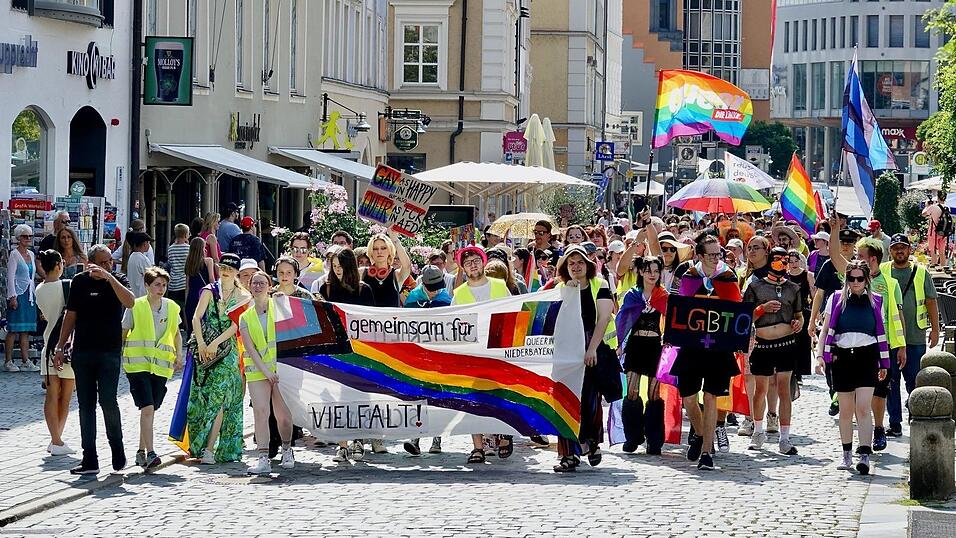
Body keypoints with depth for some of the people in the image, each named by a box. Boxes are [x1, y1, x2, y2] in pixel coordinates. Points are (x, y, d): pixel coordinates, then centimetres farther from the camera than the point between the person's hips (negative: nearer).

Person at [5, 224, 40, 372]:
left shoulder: (31, 254, 15)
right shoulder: (14, 254, -6)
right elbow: (10, 277, -10)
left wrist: (34, 294, 16)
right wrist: (12, 296, -15)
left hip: (29, 294, 7)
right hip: (18, 294, -7)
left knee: (26, 330, 6)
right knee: (13, 329, -6)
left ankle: (26, 361, 6)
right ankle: (8, 361, -2)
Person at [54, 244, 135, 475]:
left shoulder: (117, 280, 0)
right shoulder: (80, 281, 6)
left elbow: (130, 302, -20)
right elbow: (70, 316, 12)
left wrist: (109, 277, -26)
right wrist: (60, 347, 10)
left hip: (109, 352, -3)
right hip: (82, 352, 3)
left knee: (108, 401, -11)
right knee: (86, 405, 4)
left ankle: (118, 453, 8)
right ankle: (89, 460, 7)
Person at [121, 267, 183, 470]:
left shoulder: (172, 308, 8)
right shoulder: (135, 307, -3)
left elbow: (176, 333, 22)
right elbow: (123, 333, 3)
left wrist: (179, 356, 11)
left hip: (161, 365, 4)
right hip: (138, 364, -4)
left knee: (151, 410, 9)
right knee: (147, 408, -15)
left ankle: (141, 451, 22)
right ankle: (150, 453, -18)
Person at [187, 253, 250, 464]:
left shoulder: (241, 296, 5)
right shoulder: (210, 291, 6)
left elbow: (236, 325, -3)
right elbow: (196, 317, -1)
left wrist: (216, 343, -13)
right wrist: (201, 344, -11)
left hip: (226, 350, -1)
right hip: (205, 349, 1)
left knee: (218, 398, -11)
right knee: (203, 397, 3)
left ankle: (209, 448, -14)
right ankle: (202, 445, 14)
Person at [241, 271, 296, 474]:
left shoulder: (279, 307, 7)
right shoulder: (245, 317, 11)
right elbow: (249, 348, 2)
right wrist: (265, 370, -8)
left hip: (280, 367, -1)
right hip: (257, 370, 1)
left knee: (283, 414, -2)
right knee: (260, 411, -13)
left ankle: (287, 450, 22)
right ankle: (263, 458, -16)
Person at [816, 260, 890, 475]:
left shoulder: (875, 301, 7)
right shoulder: (837, 299, 6)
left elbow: (881, 333, 10)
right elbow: (826, 329, 7)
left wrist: (884, 363, 10)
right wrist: (820, 354, -4)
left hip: (867, 355, -1)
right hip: (842, 357, 1)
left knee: (863, 408, -12)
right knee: (846, 410, 8)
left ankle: (865, 456, -17)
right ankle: (847, 455, 19)